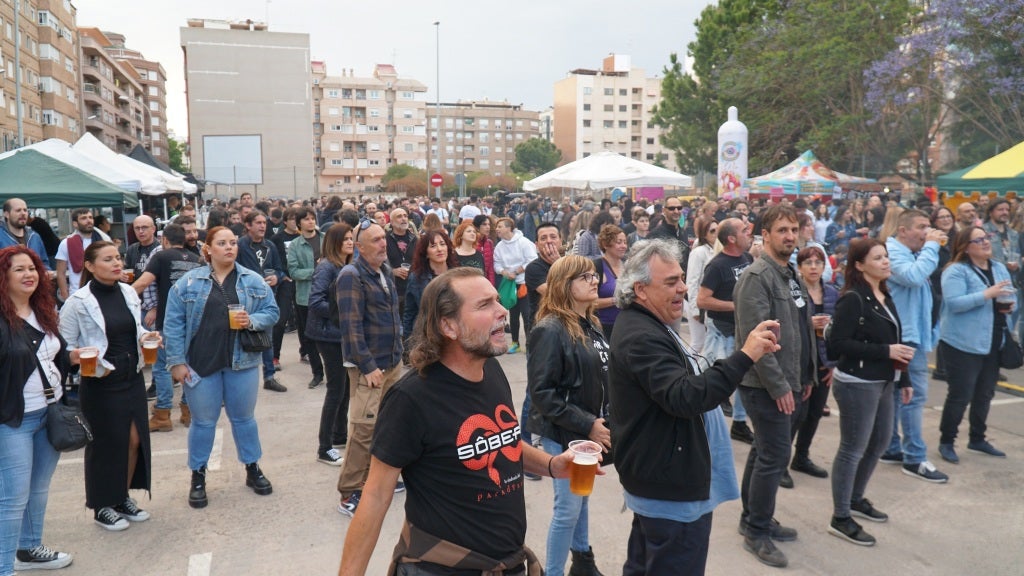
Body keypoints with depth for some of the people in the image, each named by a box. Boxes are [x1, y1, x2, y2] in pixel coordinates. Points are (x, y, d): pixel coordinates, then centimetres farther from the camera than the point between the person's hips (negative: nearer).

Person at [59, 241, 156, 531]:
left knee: (135, 439, 10)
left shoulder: (129, 292, 2)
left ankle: (123, 498, 29)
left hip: (133, 377, 5)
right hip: (100, 382, -5)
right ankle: (102, 507, 24)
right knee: (106, 444, 6)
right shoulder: (78, 301, -13)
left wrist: (145, 335, -2)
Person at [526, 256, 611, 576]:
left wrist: (601, 421, 6)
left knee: (582, 499, 21)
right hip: (563, 433, -7)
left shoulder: (591, 325, 5)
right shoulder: (550, 331, -20)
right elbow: (541, 393, -22)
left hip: (591, 430, 7)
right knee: (568, 508, 1)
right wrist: (587, 425, -22)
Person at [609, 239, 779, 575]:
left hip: (658, 478, 11)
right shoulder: (641, 337, -24)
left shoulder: (646, 326, 11)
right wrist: (745, 357, -35)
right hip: (672, 489, -11)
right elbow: (686, 397, -35)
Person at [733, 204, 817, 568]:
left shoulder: (791, 274, 13)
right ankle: (758, 532, 12)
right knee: (775, 457, -3)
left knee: (765, 452, 18)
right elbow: (753, 338, -23)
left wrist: (805, 376, 15)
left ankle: (753, 517, 31)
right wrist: (779, 386, -20)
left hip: (789, 384, 9)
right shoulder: (757, 276, -17)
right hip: (767, 387, -9)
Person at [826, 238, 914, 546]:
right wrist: (886, 351, -23)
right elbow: (838, 344, -22)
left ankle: (856, 499, 38)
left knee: (879, 443, 20)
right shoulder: (853, 299, -16)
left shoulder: (885, 296, 9)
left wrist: (904, 379, 14)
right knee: (853, 449, -1)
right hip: (857, 384, -9)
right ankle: (840, 518, 11)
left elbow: (893, 341, 15)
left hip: (882, 383, 9)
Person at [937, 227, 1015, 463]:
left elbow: (1011, 294, 18)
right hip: (964, 343, -8)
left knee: (985, 394, 16)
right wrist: (988, 294, -28)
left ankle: (977, 439, 30)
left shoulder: (999, 268, 11)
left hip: (993, 342, 8)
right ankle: (946, 442, 10)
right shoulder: (956, 271, -13)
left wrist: (1010, 303, -4)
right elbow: (954, 303, -23)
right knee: (960, 395, -3)